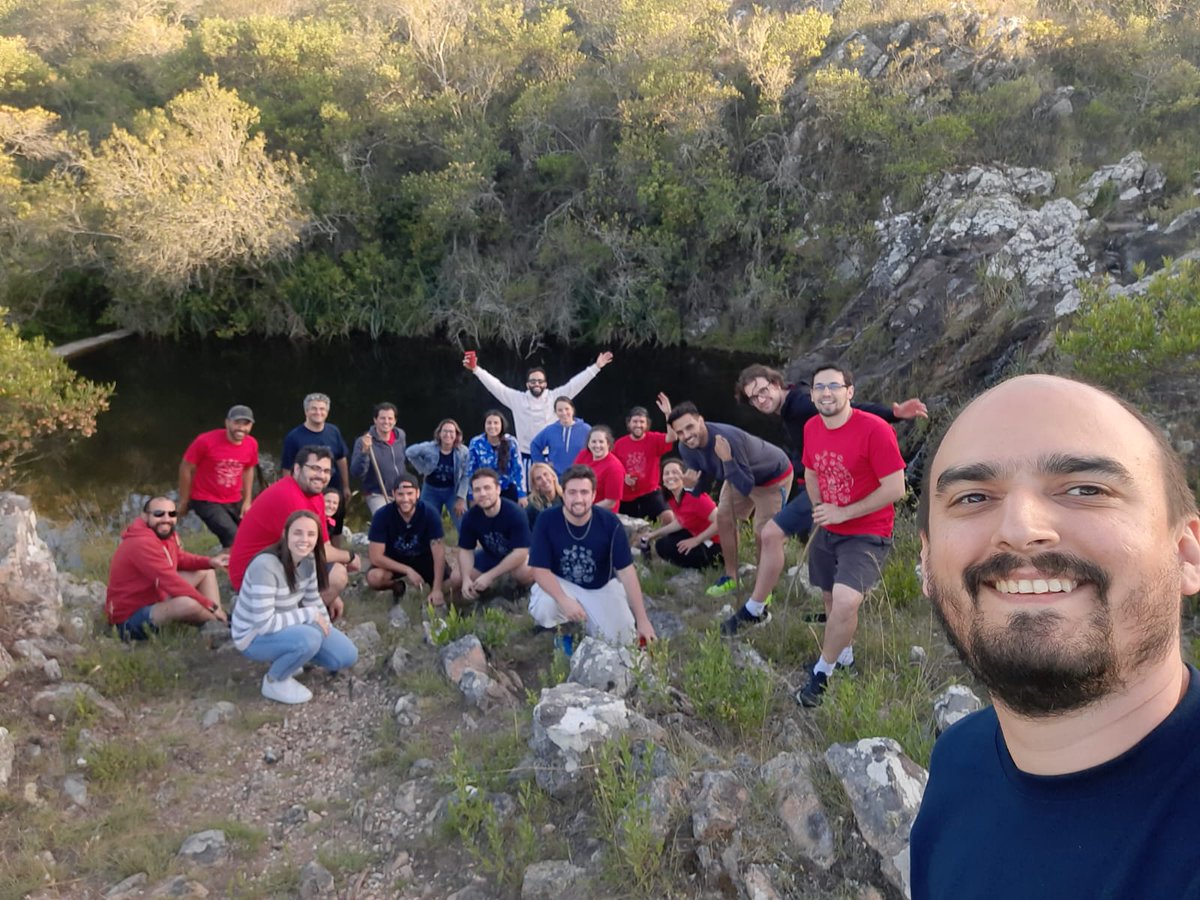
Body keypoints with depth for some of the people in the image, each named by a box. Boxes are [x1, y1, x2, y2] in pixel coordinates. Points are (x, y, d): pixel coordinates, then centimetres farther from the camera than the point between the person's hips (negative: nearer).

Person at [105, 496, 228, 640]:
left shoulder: (166, 533, 0)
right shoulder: (142, 543, -28)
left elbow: (180, 559, 14)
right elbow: (171, 582, -31)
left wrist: (209, 562, -7)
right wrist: (211, 606, -26)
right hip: (131, 618, -10)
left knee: (205, 572, 13)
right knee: (188, 604, -36)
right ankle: (221, 625, -4)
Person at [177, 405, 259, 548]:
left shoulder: (251, 444, -8)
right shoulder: (206, 441, -20)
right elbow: (186, 468, -9)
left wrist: (247, 501, 9)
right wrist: (184, 501, -3)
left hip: (235, 502, 5)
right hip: (206, 501, -5)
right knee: (233, 537, -22)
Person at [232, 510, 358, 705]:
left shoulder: (308, 560, -8)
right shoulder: (265, 566, -32)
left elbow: (312, 600, 7)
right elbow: (264, 624, -33)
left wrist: (327, 630, -3)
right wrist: (310, 615, -25)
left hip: (288, 625, 7)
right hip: (255, 636, -7)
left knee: (347, 656, -1)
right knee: (310, 638, -35)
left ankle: (287, 656, 17)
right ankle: (274, 681, -7)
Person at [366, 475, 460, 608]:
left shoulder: (429, 513, -24)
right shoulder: (382, 516, -24)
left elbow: (438, 552, -24)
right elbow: (375, 556, -24)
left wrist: (437, 589, -32)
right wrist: (408, 570, -31)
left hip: (424, 558, 0)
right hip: (394, 561, 0)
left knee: (456, 580, -23)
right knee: (374, 578, -31)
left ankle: (435, 594, 12)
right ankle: (398, 586, 4)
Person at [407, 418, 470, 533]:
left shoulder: (463, 452, -16)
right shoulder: (429, 448, -16)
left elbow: (466, 476, -12)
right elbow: (410, 453, 0)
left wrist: (461, 498, -15)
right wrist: (423, 469, -2)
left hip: (453, 491, -1)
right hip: (431, 490, 1)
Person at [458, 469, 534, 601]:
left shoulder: (515, 513, -33)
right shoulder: (470, 516, -19)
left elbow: (520, 552, -34)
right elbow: (465, 550, -10)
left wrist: (489, 576, -37)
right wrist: (466, 579, -28)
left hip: (518, 555, -5)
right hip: (491, 555, 5)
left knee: (523, 573, -37)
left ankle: (526, 589, 0)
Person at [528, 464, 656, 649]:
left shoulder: (609, 522, -20)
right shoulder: (547, 521, -21)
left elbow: (626, 571, -16)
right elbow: (540, 569, -20)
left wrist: (642, 620, -17)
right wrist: (564, 601, -38)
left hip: (601, 587, 1)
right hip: (560, 584, -1)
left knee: (621, 639, -15)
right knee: (542, 610, -34)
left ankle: (585, 620, 18)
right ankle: (564, 626, 3)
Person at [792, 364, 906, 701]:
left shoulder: (874, 430, -21)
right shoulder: (811, 428, -1)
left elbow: (895, 488, -20)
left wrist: (844, 513, -19)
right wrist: (819, 509, 3)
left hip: (866, 534, -6)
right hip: (827, 531, 7)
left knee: (845, 601, -22)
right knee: (830, 597, 18)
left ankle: (822, 671, 0)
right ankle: (845, 654, 45)